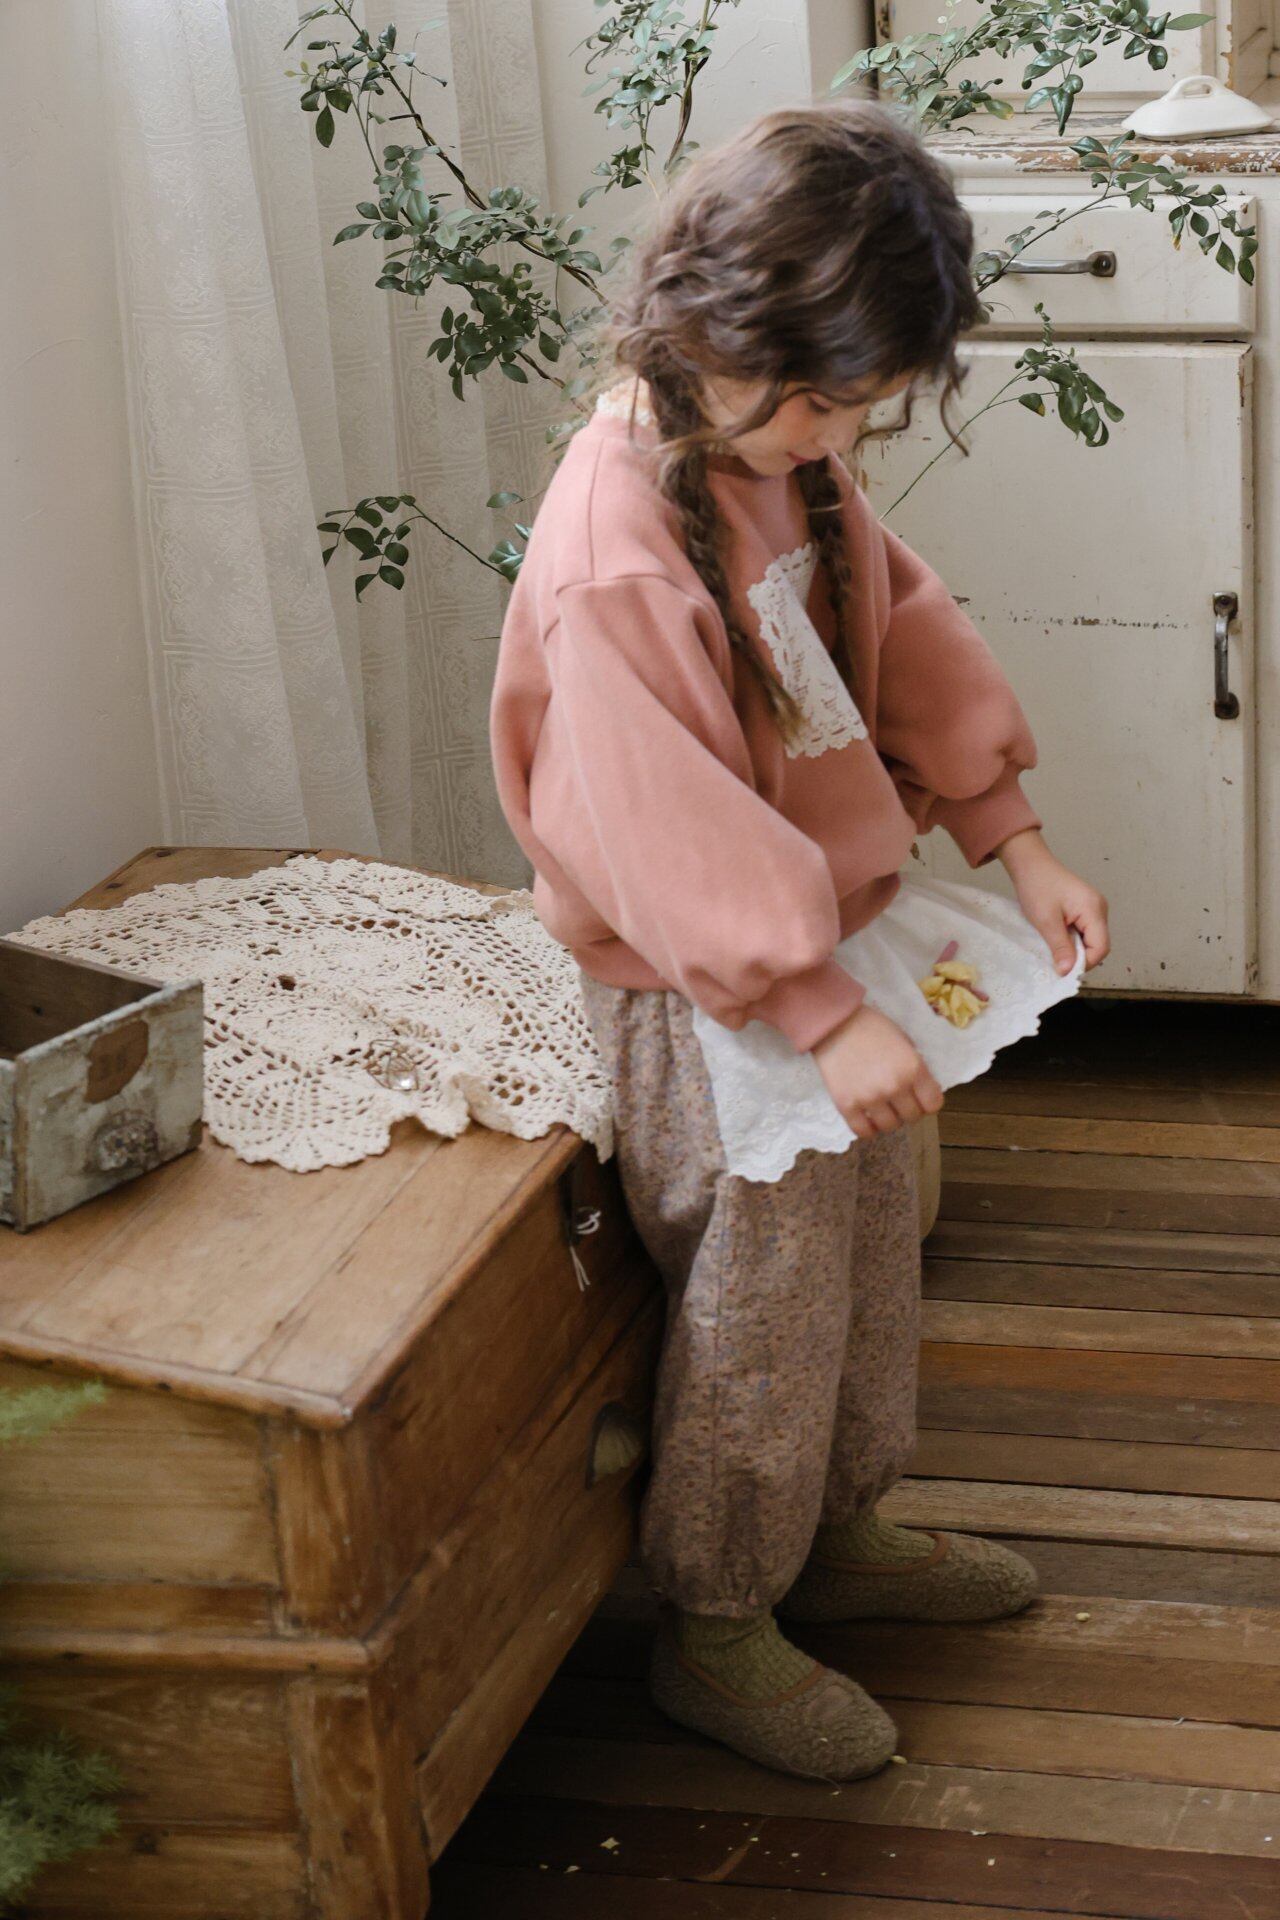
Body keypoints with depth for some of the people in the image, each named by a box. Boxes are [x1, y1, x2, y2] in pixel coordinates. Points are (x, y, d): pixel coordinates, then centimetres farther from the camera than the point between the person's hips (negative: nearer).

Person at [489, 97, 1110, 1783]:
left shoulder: (791, 459, -3)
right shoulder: (616, 552, -29)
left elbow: (905, 632, 7)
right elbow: (672, 833, -30)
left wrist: (1016, 845, 2)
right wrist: (826, 1015, -30)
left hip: (830, 940, 9)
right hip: (705, 1000, -9)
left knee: (872, 1256, 22)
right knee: (762, 1308, 4)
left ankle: (845, 1533, 44)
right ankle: (714, 1630, 25)